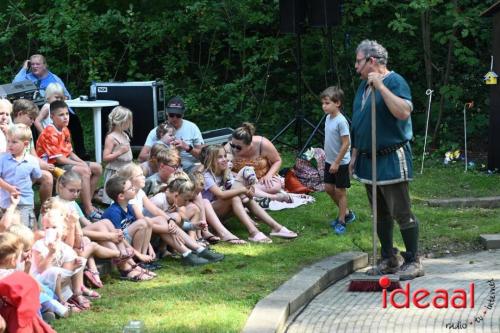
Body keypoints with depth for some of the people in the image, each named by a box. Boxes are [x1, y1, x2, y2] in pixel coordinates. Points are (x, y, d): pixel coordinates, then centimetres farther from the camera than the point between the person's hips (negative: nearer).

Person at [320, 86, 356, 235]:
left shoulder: (341, 121, -22)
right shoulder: (328, 118, 4)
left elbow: (346, 144, -22)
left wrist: (337, 162, -20)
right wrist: (329, 160, 16)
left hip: (341, 163, -9)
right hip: (329, 161, 9)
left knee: (340, 191, 1)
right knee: (329, 188, 13)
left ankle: (341, 221, 12)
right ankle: (346, 213, 29)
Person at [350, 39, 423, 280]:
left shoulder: (394, 82, -11)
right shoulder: (364, 85, 15)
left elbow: (404, 112, -28)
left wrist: (380, 86, -27)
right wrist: (355, 154, 20)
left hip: (392, 160, -9)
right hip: (369, 160, 9)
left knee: (401, 213, -6)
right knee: (380, 214, 12)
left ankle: (413, 261, 0)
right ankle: (389, 260, 20)